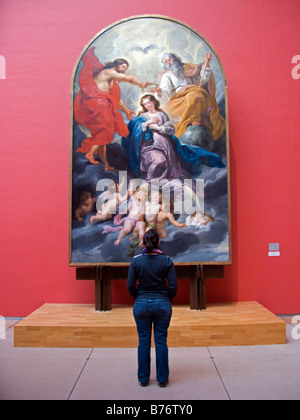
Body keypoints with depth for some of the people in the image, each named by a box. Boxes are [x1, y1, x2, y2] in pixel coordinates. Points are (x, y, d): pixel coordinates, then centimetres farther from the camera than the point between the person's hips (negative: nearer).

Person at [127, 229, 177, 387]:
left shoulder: (136, 260, -7)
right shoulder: (167, 260, -8)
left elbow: (130, 286, -6)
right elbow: (173, 286, -9)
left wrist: (138, 298, 11)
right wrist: (168, 300, 8)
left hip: (141, 304, 0)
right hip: (162, 304, 0)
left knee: (144, 341, 11)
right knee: (161, 341, 11)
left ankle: (143, 378, 23)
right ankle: (162, 378, 21)